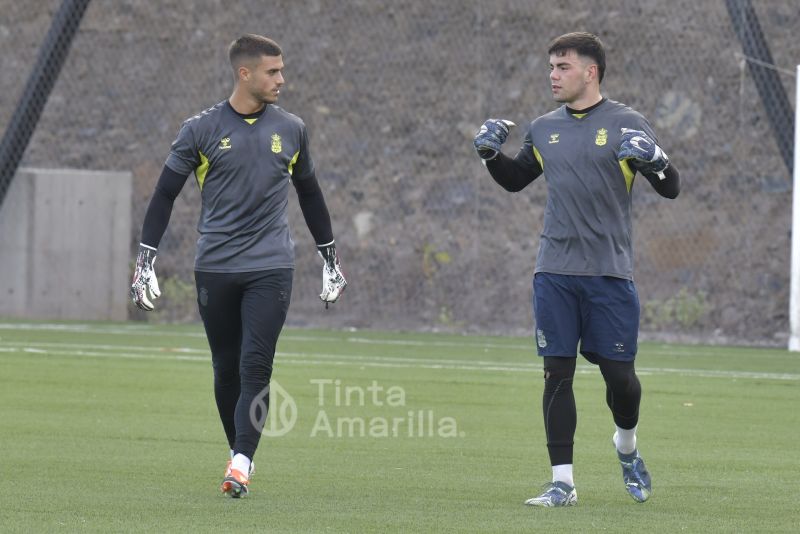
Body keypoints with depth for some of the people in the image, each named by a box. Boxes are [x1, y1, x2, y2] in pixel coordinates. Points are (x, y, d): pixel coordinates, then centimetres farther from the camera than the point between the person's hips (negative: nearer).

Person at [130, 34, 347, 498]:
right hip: (215, 268, 0)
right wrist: (146, 260, 0)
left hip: (271, 268, 0)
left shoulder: (291, 129, 8)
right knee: (227, 369, 6)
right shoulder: (202, 129, 0)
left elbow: (310, 194, 21)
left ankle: (241, 465, -16)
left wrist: (330, 258, 24)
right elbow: (166, 194, 5)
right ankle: (238, 452, 21)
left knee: (256, 365, -12)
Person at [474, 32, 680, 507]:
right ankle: (562, 483, 3)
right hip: (555, 272, 3)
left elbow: (671, 189, -3)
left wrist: (654, 159, -23)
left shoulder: (627, 124, -2)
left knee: (619, 374, 0)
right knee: (558, 373, -1)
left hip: (610, 272, -3)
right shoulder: (544, 129, 10)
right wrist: (490, 154, 8)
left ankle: (627, 446, 31)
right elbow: (516, 179, 27)